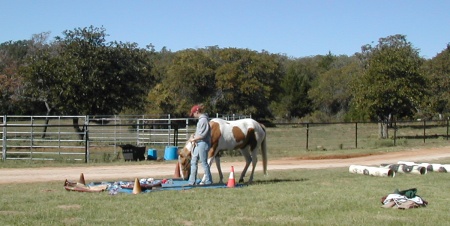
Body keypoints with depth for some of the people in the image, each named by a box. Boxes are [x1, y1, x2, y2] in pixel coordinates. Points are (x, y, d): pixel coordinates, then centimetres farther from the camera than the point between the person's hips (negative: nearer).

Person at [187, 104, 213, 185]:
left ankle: (208, 181, 7)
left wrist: (193, 139, -13)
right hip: (198, 144, 10)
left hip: (203, 143, -10)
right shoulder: (201, 119, 14)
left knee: (204, 162, -3)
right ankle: (192, 181, 16)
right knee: (193, 162, 12)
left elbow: (203, 134, -21)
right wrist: (194, 135, 4)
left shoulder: (203, 119, -17)